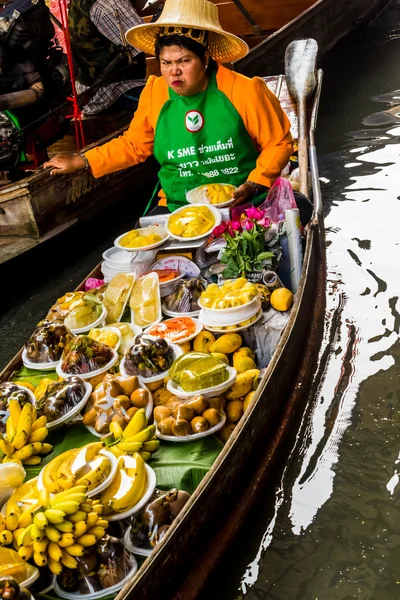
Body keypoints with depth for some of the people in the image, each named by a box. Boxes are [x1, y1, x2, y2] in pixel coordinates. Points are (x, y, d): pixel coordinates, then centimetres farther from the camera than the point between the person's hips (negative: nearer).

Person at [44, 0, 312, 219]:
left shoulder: (245, 91, -10)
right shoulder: (155, 94, 0)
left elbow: (278, 143, 2)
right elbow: (134, 145, 16)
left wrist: (254, 185, -13)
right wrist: (81, 161, 8)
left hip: (243, 205, -2)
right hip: (180, 210, 3)